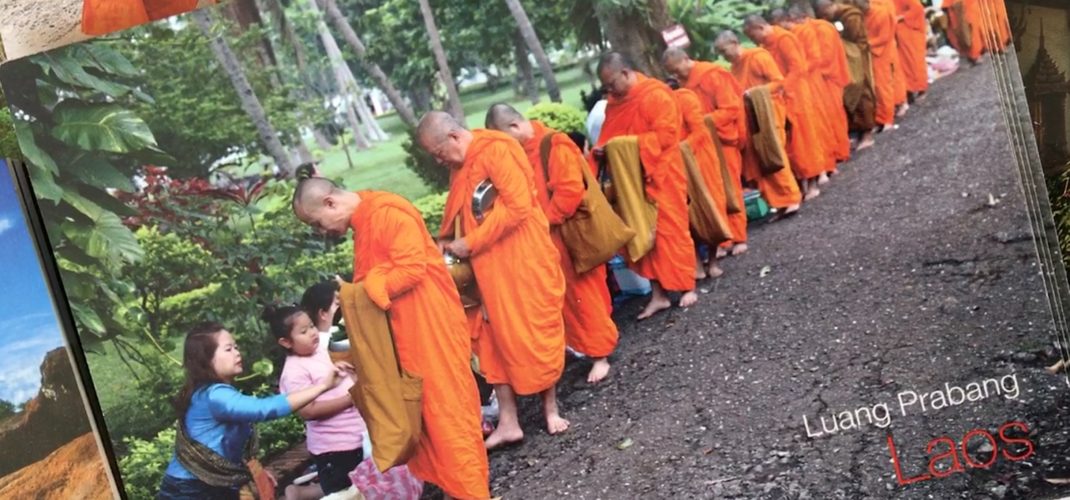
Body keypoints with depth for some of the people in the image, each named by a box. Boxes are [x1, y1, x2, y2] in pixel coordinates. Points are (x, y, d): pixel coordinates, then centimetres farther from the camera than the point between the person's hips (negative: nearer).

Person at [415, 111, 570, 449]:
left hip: (523, 259, -8)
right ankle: (508, 423, 14)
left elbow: (518, 206, -22)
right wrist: (449, 242, 0)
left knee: (536, 333, 5)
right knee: (496, 339, 8)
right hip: (488, 266, 8)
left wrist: (470, 243, -18)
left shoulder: (497, 150, -16)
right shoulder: (460, 165, 10)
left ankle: (550, 409, 22)